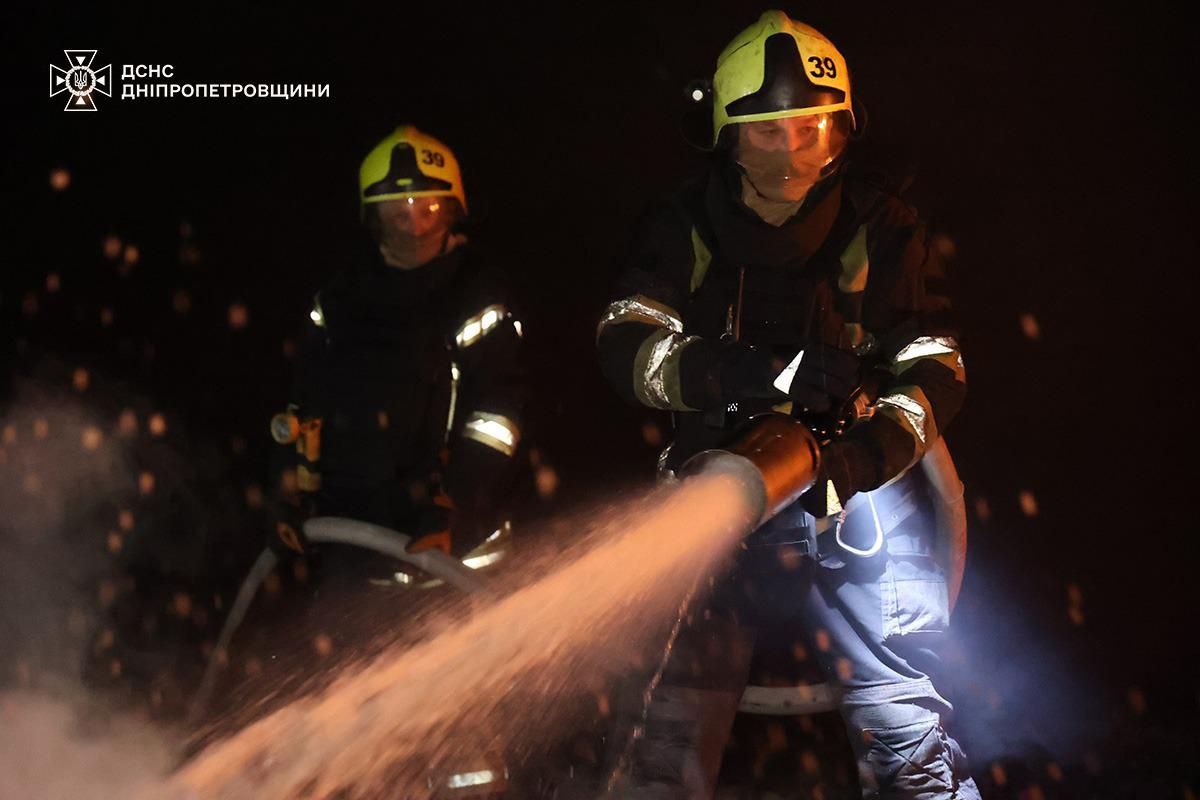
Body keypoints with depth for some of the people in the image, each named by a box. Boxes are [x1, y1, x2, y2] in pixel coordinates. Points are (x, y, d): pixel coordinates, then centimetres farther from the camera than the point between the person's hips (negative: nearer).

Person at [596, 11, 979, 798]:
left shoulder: (879, 226, 0)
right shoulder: (686, 228, 2)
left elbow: (935, 371, -5)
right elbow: (628, 344, -11)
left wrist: (871, 450, -26)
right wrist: (767, 375, -27)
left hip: (854, 491, -1)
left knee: (905, 732, -5)